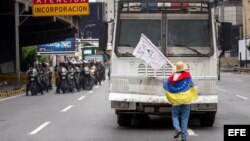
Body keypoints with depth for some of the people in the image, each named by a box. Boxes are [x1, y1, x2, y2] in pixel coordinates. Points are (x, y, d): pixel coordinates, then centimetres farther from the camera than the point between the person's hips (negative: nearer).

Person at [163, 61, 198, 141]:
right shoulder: (187, 75, -8)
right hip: (185, 99, 0)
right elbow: (191, 85, -2)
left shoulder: (172, 77, -5)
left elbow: (165, 86, 2)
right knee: (184, 117, 6)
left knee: (175, 115, 16)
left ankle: (177, 129, -10)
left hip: (175, 99, 0)